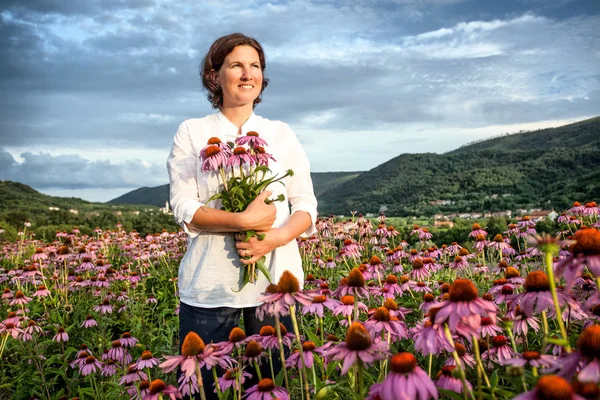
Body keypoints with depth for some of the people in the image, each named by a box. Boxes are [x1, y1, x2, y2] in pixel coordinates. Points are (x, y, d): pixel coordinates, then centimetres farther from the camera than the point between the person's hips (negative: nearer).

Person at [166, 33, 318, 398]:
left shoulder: (281, 133, 10)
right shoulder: (192, 132, 4)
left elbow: (306, 205, 5)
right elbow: (183, 207, -5)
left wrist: (276, 237, -15)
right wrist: (244, 220, -19)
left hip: (276, 279, 2)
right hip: (211, 284, -1)